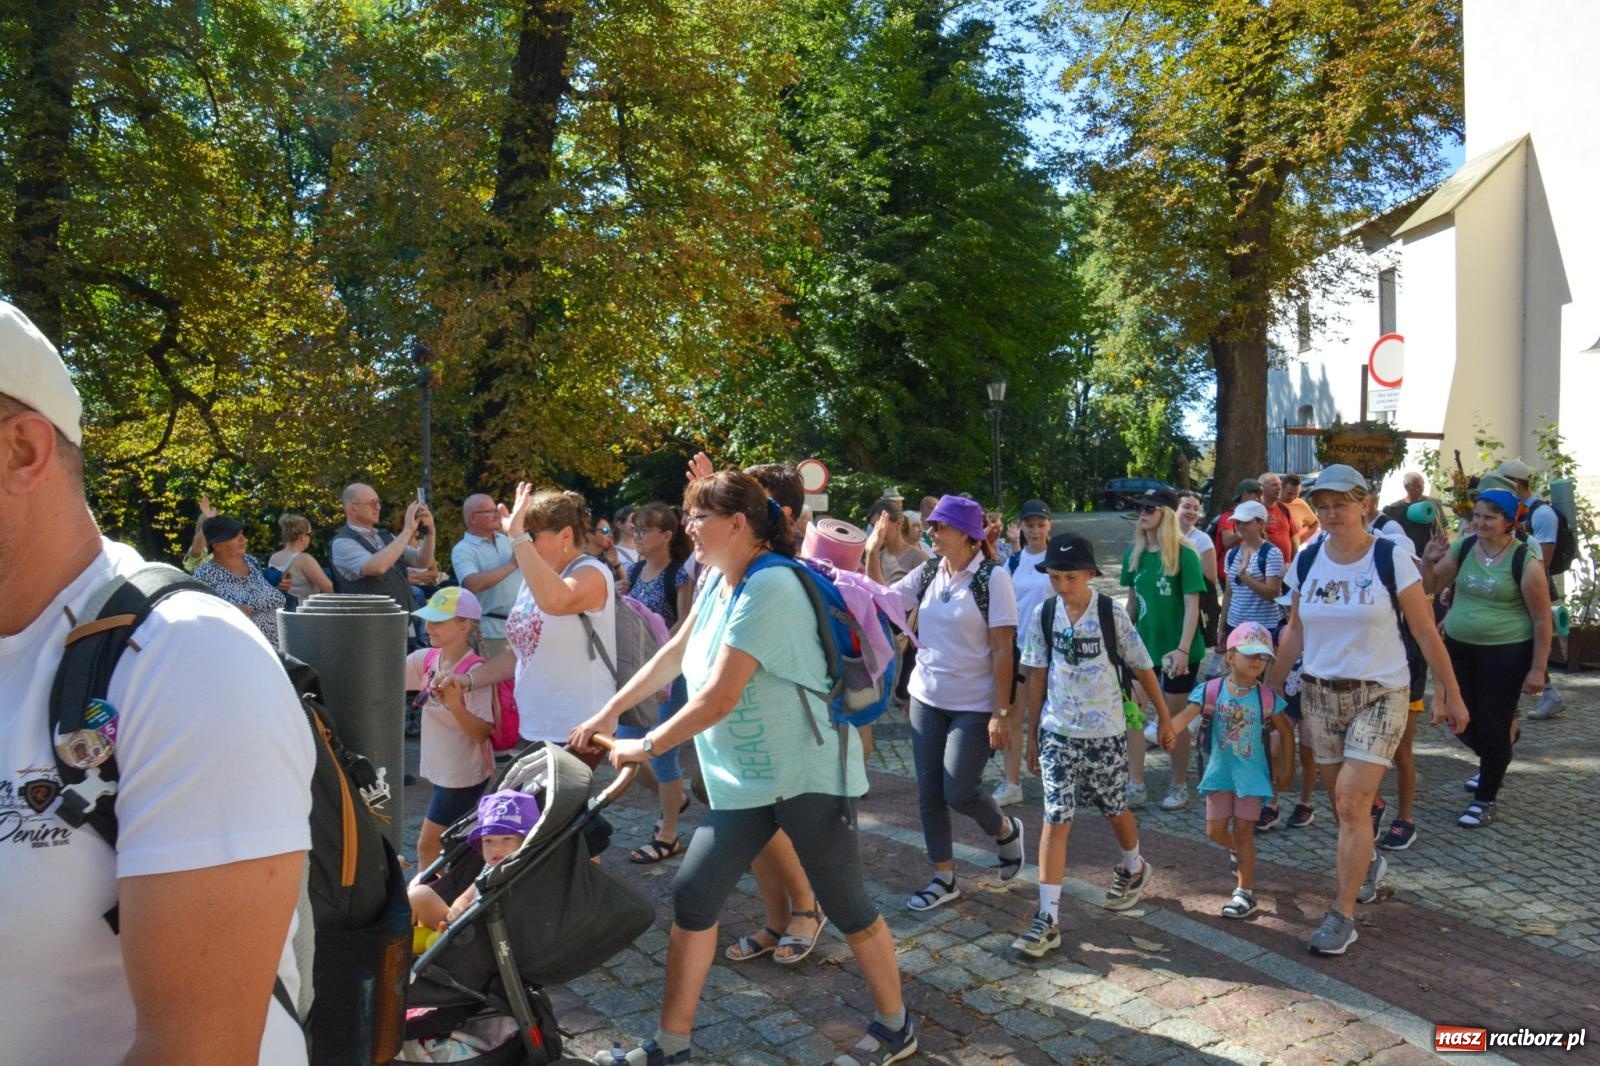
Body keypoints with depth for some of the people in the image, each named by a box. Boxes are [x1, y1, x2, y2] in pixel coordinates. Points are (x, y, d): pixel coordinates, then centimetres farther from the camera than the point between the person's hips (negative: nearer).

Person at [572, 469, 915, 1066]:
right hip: (743, 780, 9)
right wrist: (607, 713, 13)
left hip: (807, 774, -8)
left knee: (844, 905, 6)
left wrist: (646, 747, -13)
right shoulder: (719, 582, 6)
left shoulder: (767, 588, -23)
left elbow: (721, 696, -24)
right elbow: (674, 655, 15)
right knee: (692, 896, 7)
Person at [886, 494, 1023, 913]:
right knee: (929, 793, 8)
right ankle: (943, 878, 23)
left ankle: (1006, 830, 28)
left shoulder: (993, 578, -13)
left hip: (974, 705, -6)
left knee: (958, 792, -4)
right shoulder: (928, 572, 3)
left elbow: (1003, 649, -14)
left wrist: (1001, 712, -16)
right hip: (926, 698, 6)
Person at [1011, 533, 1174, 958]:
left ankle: (1134, 868, 49)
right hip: (1058, 732, 1)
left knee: (1114, 811, 17)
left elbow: (1142, 667, -1)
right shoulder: (1042, 615, -4)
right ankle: (1048, 918, 0)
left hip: (1106, 732, -1)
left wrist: (1165, 717, 5)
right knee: (1055, 820, -4)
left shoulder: (1111, 614, -11)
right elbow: (1037, 676, 4)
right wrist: (1032, 734, 7)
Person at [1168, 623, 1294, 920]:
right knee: (1215, 830, 7)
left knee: (1243, 830, 0)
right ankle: (1239, 851, 42)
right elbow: (1186, 715, -21)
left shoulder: (1266, 698, -9)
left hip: (1251, 773, -1)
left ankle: (1245, 891, 13)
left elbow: (1286, 732, 3)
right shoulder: (1210, 690, -11)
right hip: (1220, 770, 1)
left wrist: (1287, 770, 4)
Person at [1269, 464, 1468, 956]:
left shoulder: (1391, 559, -10)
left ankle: (1343, 915, 1)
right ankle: (1369, 861, 44)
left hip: (1379, 694, -4)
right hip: (1319, 693, 4)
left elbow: (1427, 633, -4)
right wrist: (1270, 687, 10)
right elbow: (1295, 631, 9)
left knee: (1353, 801, -10)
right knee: (1340, 799, 12)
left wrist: (1451, 695, 0)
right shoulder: (1306, 561, 1)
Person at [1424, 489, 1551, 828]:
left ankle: (1485, 800, 18)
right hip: (1459, 647, 5)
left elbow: (1542, 619, -7)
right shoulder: (1464, 547, 0)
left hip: (1505, 653, -5)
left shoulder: (1525, 561, -12)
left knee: (1493, 727, 1)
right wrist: (1428, 560, -12)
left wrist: (1538, 668, -8)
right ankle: (1494, 762, 44)